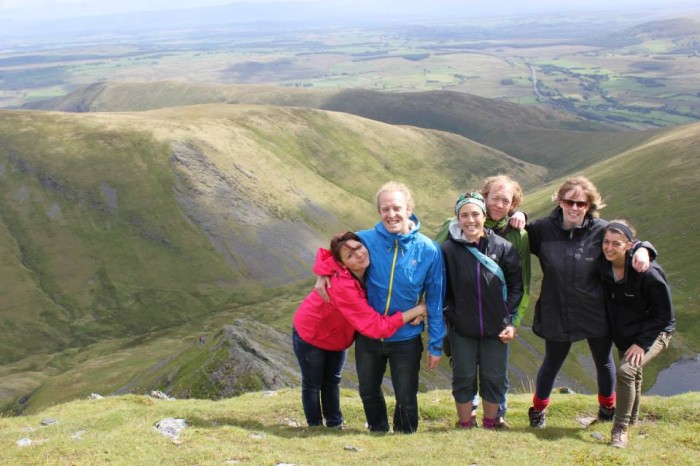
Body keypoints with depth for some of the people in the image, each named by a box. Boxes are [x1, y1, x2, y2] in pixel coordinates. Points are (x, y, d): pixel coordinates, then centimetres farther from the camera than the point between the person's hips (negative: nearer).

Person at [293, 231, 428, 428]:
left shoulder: (369, 270, -22)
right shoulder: (342, 286, -43)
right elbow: (377, 327, -43)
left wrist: (416, 309, -26)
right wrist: (416, 311, -38)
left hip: (337, 336, 7)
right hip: (310, 335, -7)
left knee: (333, 381, 21)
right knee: (312, 385, 13)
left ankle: (335, 425, 35)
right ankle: (315, 427, 30)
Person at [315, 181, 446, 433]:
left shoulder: (428, 250, -14)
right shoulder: (365, 240, -12)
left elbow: (435, 300, -7)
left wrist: (436, 346, -5)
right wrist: (323, 273, -11)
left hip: (406, 338, -2)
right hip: (368, 335, 2)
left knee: (406, 398, 11)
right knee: (369, 392, 21)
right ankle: (378, 432, 47)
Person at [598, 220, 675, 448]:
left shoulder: (648, 273, -29)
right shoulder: (603, 267, -13)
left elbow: (665, 315, -18)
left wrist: (641, 343, -20)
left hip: (654, 333, -6)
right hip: (623, 335, 6)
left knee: (625, 370, -26)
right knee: (632, 375, 25)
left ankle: (620, 429, -12)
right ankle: (632, 418, 51)